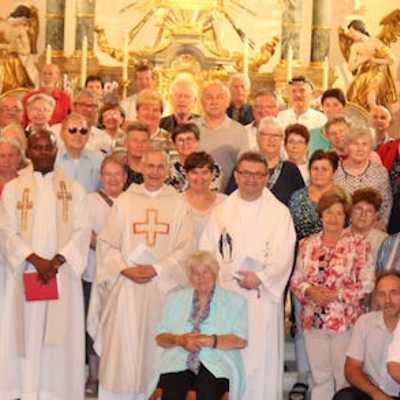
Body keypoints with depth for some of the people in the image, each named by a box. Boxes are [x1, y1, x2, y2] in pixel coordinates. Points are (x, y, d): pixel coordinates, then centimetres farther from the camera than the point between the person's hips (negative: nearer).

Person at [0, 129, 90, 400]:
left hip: (63, 274, 0)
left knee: (61, 336, 1)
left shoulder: (74, 189, 8)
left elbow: (82, 231, 0)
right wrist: (35, 259, -15)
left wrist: (57, 260, -14)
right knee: (26, 333, 0)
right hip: (26, 274, 0)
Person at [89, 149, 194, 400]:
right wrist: (125, 269, -11)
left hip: (163, 286, 0)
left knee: (156, 346, 3)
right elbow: (107, 243, 3)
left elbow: (186, 247, 0)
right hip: (126, 286, 0)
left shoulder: (178, 203, 5)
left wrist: (156, 269, -11)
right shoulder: (124, 201, 6)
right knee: (123, 344, 0)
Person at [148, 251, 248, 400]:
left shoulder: (235, 301, 14)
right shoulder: (175, 298, 21)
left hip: (217, 365, -1)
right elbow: (160, 337, 14)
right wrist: (180, 340, -7)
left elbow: (241, 340, 2)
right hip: (177, 362, 2)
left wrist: (210, 340, -13)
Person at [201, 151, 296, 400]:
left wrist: (261, 277, -17)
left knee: (261, 356, -1)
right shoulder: (221, 211, 11)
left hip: (263, 296, -2)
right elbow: (207, 251, 5)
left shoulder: (279, 213, 3)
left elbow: (283, 256, -5)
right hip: (226, 295, 2)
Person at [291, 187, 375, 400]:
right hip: (313, 320, 3)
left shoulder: (359, 244, -4)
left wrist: (335, 295, -16)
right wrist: (310, 291, -12)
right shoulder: (307, 244, 7)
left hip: (346, 320, -3)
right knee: (319, 376, 13)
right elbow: (296, 279, 8)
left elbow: (366, 284, -8)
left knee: (345, 375, 6)